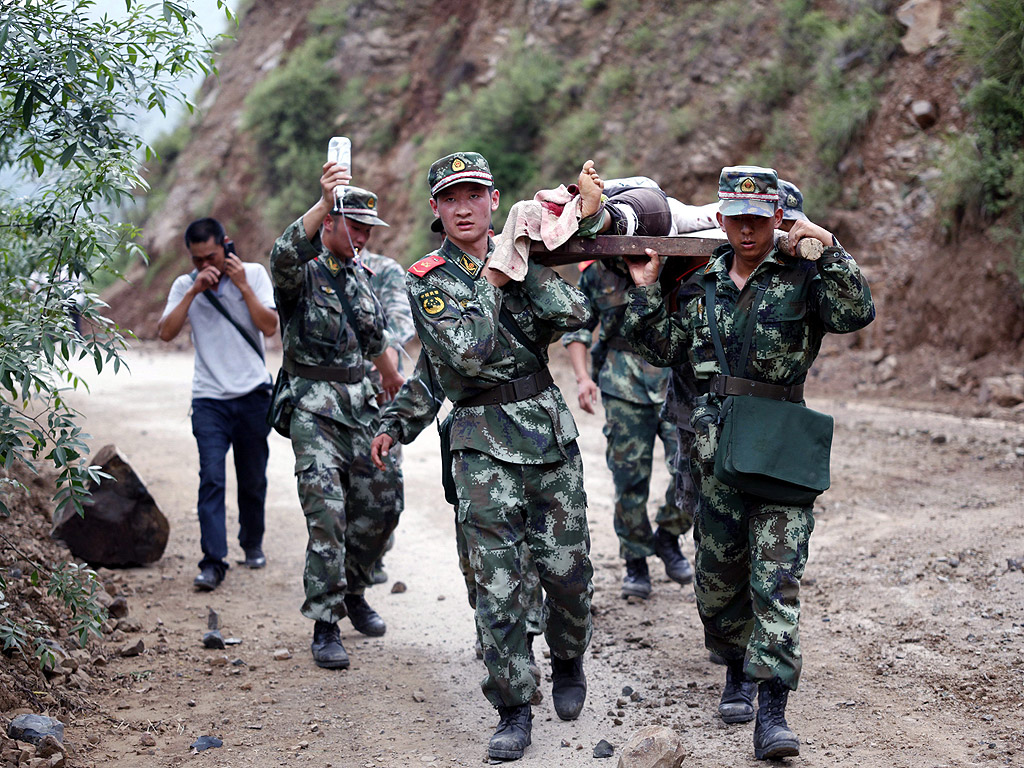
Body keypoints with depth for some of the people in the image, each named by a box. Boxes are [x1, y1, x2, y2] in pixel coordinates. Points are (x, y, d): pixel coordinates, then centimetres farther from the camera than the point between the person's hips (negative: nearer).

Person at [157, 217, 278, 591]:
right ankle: (212, 562, -14)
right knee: (211, 478, -13)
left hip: (253, 394, 0)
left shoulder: (254, 274, 2)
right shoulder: (185, 285, 4)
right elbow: (166, 332, -9)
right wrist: (195, 290, -14)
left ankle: (252, 544, 32)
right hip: (209, 398, 0)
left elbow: (269, 326, -8)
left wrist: (242, 286, -13)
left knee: (253, 478, 10)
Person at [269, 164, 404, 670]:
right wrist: (323, 202, -49)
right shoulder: (302, 272, -9)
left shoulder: (358, 275, 13)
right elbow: (284, 254, -35)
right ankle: (325, 626, -5)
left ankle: (352, 591, 31)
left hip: (360, 406, 7)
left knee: (382, 503, 9)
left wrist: (394, 382, 39)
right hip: (315, 413, -7)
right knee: (327, 517, -11)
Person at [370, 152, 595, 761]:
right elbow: (466, 352, -17)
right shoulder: (427, 280, -2)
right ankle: (514, 710, 5)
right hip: (484, 443, -3)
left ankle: (569, 662, 33)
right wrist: (491, 282, -9)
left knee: (568, 570, 5)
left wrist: (521, 267, -10)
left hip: (550, 430, 3)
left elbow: (576, 313, -7)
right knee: (498, 584, -6)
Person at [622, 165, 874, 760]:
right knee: (718, 567, 13)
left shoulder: (801, 276, -1)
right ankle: (739, 672, 35)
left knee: (776, 574, -10)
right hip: (716, 443, 5)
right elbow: (666, 348, 18)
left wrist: (830, 252, -23)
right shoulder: (703, 283, 12)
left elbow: (857, 313, -16)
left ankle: (772, 711, -12)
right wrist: (646, 292, 9)